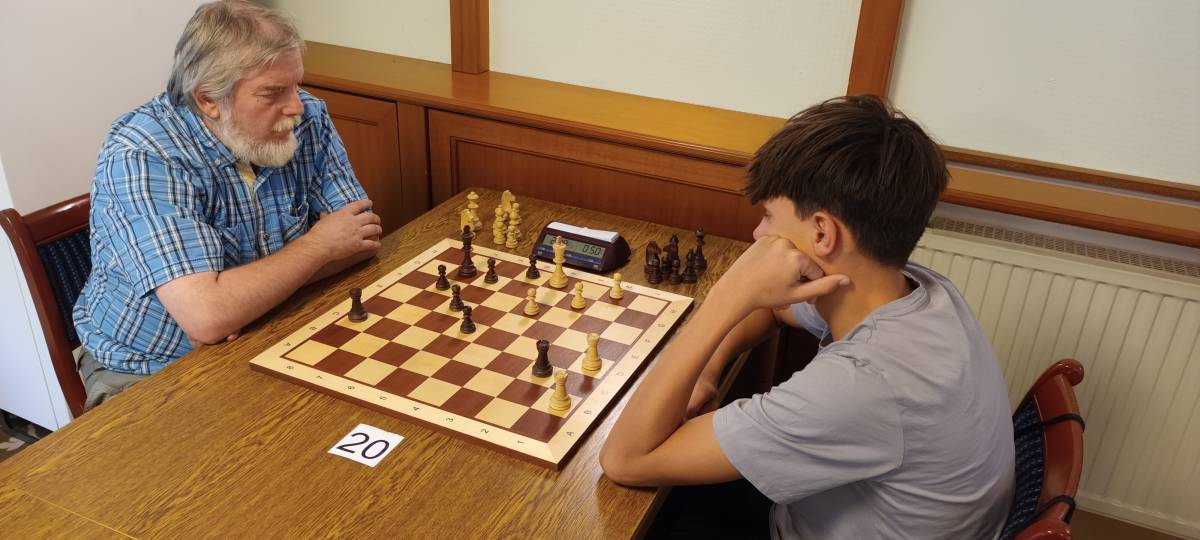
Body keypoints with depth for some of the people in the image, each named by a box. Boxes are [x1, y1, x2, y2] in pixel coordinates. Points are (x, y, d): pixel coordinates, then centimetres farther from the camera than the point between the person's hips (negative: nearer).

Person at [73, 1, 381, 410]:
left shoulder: (307, 119, -8)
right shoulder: (141, 157, -23)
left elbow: (364, 236, -7)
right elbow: (206, 316, -33)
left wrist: (243, 302, -20)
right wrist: (317, 247, -19)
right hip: (149, 372, -4)